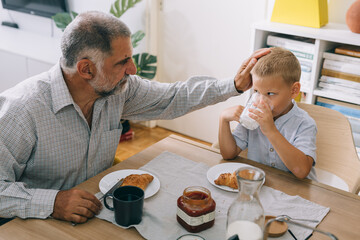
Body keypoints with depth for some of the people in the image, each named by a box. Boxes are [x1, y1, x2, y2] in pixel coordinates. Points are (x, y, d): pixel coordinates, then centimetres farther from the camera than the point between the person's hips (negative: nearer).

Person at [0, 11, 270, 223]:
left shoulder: (120, 88, -7)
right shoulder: (22, 108, -26)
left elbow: (174, 97, 6)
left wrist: (235, 85, 0)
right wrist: (52, 202, -37)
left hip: (98, 208, 4)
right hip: (40, 226, -3)